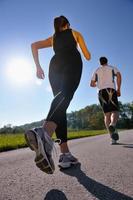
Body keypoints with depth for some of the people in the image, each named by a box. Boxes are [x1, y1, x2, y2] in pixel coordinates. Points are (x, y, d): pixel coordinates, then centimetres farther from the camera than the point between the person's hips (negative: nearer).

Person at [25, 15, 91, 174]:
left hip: (55, 65, 3)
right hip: (72, 62, -3)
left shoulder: (53, 38, 37)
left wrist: (38, 66, 17)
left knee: (60, 100, -4)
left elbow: (34, 45, 21)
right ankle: (44, 133, -58)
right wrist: (86, 54, 51)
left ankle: (65, 154, -14)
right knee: (65, 96, -28)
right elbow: (87, 56, 28)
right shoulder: (75, 33, 31)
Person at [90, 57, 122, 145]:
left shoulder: (97, 71, 22)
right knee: (115, 111, -4)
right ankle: (113, 124, -39)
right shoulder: (112, 68, 17)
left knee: (107, 114, 1)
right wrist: (118, 89, -2)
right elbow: (119, 75, -3)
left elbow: (92, 84, 18)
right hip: (111, 90, -2)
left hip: (101, 92, 2)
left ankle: (113, 138, -6)